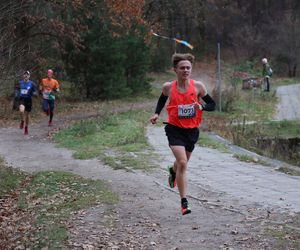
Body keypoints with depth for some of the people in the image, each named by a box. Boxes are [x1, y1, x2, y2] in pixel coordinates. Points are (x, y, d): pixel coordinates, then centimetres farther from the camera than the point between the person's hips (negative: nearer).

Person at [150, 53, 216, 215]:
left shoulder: (197, 86, -9)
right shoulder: (168, 87, -8)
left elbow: (212, 105, -1)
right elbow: (162, 99, 15)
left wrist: (201, 106, -21)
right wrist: (156, 114, -1)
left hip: (192, 130, 3)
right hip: (175, 129, -2)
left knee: (183, 162, 22)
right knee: (182, 162, -19)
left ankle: (173, 171, 61)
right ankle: (184, 202, -13)